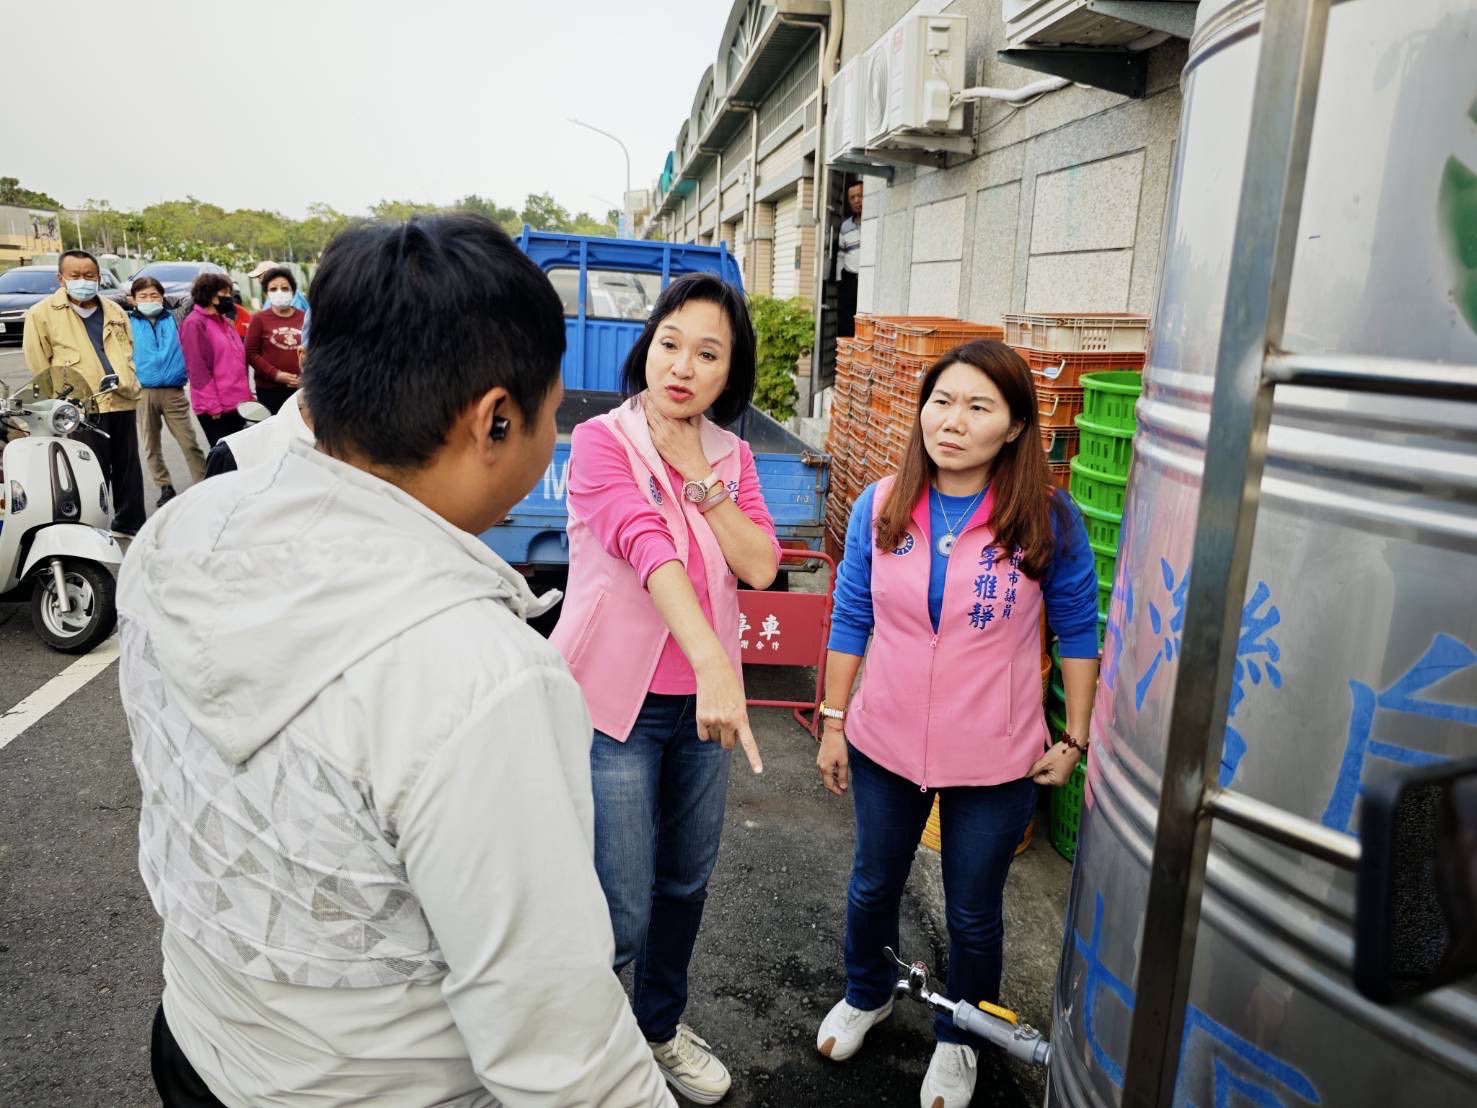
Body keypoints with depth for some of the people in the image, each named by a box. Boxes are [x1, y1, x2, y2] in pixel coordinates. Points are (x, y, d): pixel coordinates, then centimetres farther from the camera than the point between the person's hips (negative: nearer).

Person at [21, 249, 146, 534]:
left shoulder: (115, 312, 15)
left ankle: (130, 523, 25)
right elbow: (39, 366, 0)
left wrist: (124, 380, 6)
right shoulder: (42, 314, 0)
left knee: (128, 467, 13)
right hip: (83, 408, -5)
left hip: (123, 401, 5)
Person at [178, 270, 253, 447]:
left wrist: (245, 395, 15)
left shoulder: (225, 321, 18)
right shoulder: (194, 323, -9)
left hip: (236, 404, 8)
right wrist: (213, 405, -18)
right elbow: (198, 369, -15)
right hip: (215, 409, -8)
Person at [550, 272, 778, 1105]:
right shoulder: (602, 442, -13)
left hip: (700, 703, 5)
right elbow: (647, 546, -30)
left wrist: (702, 481, -16)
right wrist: (714, 663, -42)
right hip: (615, 702, -5)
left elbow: (760, 566, -6)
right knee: (623, 916, 0)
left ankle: (661, 1027, 44)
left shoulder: (731, 456, 4)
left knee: (687, 885, 19)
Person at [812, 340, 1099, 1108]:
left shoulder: (1048, 521, -14)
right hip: (883, 746, 2)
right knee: (872, 887, 23)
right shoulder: (878, 508, -8)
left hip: (996, 763, -2)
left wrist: (1074, 739, -2)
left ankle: (959, 1038, 46)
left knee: (972, 914, 17)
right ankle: (866, 994, 54)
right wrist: (833, 722, 2)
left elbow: (1078, 632, -3)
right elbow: (851, 620, 0)